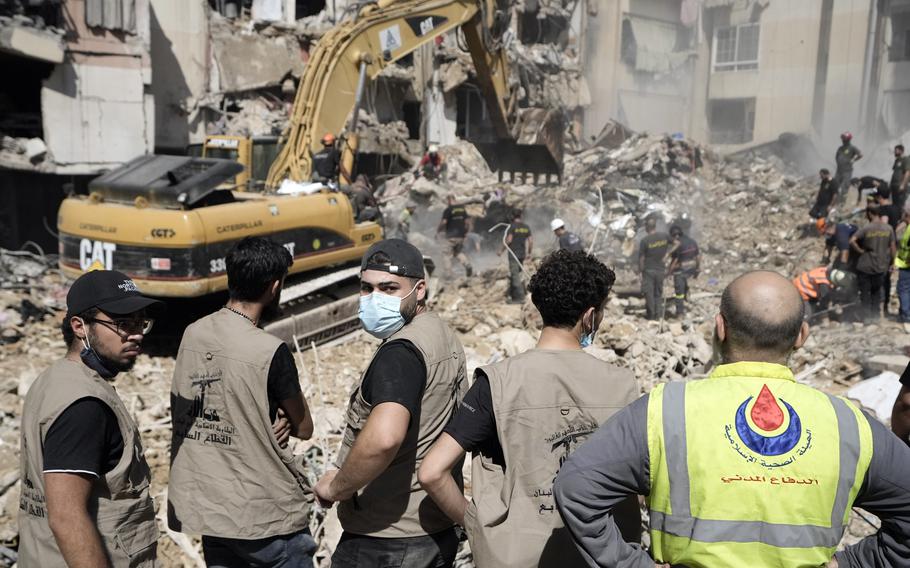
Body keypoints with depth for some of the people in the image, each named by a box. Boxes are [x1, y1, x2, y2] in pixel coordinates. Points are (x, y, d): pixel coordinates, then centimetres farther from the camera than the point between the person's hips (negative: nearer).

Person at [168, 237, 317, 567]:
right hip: (265, 514, -6)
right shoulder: (270, 351, -20)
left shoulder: (192, 334, -1)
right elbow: (304, 429, -8)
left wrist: (274, 417, -4)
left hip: (206, 507, 6)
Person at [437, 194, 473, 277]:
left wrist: (438, 232, -2)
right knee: (458, 252, 22)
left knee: (447, 255, 2)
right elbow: (468, 221, 10)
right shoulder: (463, 208, 9)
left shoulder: (448, 210, -11)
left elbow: (443, 222, -15)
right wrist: (465, 231, 21)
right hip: (461, 235, 6)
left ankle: (448, 274, -2)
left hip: (451, 236, -6)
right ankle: (467, 264, -2)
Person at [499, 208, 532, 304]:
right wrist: (529, 253, 18)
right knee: (519, 275, 16)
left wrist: (501, 250, -7)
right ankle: (513, 296, 20)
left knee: (515, 276, -6)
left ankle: (520, 297, -9)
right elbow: (531, 241, 8)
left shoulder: (512, 226, -9)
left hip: (513, 254, -7)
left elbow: (508, 240, -16)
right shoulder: (526, 227, 9)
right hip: (522, 254, 7)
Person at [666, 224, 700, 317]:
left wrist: (668, 271, -6)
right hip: (691, 269, 6)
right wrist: (697, 269, 19)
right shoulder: (692, 241, 3)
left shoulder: (677, 245, -18)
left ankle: (680, 312, 11)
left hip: (680, 270, -6)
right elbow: (698, 256, 9)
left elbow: (674, 261, -17)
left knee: (679, 291, 5)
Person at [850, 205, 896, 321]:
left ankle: (867, 316, 11)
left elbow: (852, 241, -24)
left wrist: (860, 251, -9)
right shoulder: (889, 228, -2)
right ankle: (876, 315, 19)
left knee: (865, 292, 7)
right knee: (877, 292, 17)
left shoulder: (866, 228, -14)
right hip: (881, 267, 4)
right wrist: (891, 263, 13)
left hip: (865, 267, -3)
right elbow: (893, 247, 2)